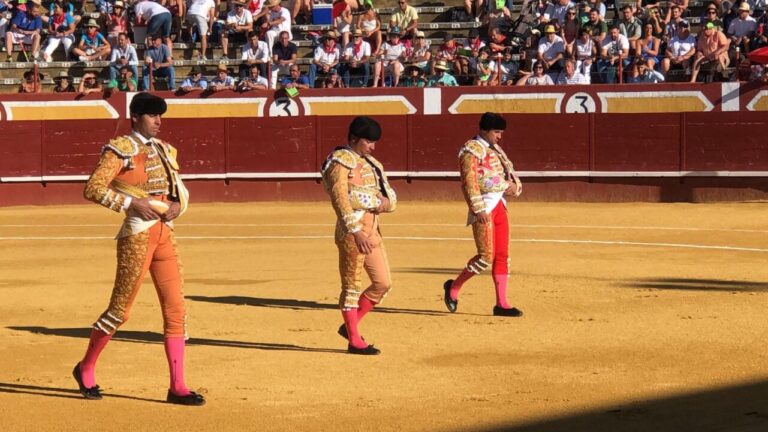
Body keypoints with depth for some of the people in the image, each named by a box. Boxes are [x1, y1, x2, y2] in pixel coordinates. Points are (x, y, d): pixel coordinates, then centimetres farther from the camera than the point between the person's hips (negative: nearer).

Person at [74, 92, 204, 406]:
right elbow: (93, 189, -13)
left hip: (165, 234, 7)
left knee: (176, 310, 2)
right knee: (120, 309, 0)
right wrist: (131, 203, -19)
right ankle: (86, 369, 21)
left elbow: (180, 191, 22)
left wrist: (178, 205, -1)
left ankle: (177, 387, 4)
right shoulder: (120, 150, -7)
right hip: (137, 235, -7)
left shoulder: (164, 151, 14)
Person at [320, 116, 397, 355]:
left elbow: (391, 196, 20)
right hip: (351, 230, -9)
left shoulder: (371, 164, 18)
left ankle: (349, 326, 21)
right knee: (351, 285, -2)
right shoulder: (341, 162, -8)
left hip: (372, 229, 9)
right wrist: (356, 232, -25)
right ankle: (354, 341, 4)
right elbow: (340, 200, -17)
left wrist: (386, 202, -5)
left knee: (383, 283, 9)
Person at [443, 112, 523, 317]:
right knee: (486, 256, -11)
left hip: (499, 205, 9)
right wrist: (479, 209, -23)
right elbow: (469, 181, -16)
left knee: (502, 255, 6)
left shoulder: (495, 150, 17)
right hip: (484, 207, -9)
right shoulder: (471, 149, -9)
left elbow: (510, 173, 21)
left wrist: (514, 185, -3)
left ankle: (501, 304, 9)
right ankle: (453, 287, 7)